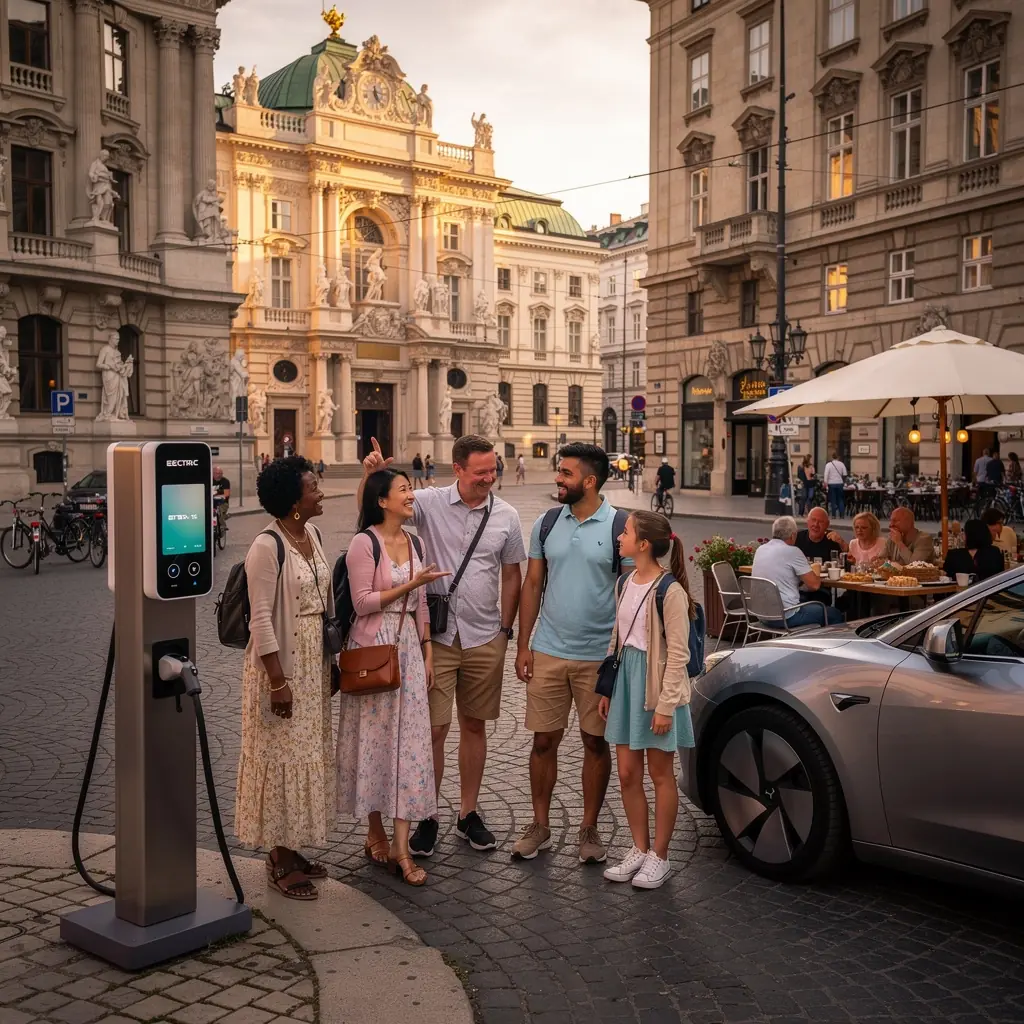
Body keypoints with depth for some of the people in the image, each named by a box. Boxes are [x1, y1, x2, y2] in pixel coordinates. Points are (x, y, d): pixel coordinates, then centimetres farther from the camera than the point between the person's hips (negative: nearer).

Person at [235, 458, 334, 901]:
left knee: (307, 752, 15)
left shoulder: (312, 533, 6)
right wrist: (277, 680, -21)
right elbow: (261, 618, -20)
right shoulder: (267, 546, -18)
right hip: (281, 661, -8)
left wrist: (330, 658, 15)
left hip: (314, 657, 9)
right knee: (282, 753, 1)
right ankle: (279, 861, 14)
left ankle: (292, 849, 28)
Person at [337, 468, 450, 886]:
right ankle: (376, 834, 21)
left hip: (408, 647, 6)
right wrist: (411, 583, -15)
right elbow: (363, 602, -14)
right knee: (374, 738, 4)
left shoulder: (412, 542, 11)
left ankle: (400, 848, 5)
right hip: (373, 648, -6)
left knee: (409, 739, 1)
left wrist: (427, 651, 11)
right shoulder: (364, 543, -9)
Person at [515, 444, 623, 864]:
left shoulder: (619, 526, -7)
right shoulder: (546, 524, 4)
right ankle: (540, 826, 22)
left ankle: (589, 829, 23)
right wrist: (523, 645, 4)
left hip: (599, 656, -3)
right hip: (548, 652, 3)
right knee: (544, 740, 7)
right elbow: (532, 585, 9)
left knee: (596, 742, 8)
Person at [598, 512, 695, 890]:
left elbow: (678, 653, -15)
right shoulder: (626, 584, 8)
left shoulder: (670, 591, -16)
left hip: (656, 685, -7)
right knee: (627, 774, 10)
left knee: (660, 774, 6)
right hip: (626, 678, 7)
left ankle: (659, 857, 18)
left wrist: (665, 705, -17)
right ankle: (639, 849, 24)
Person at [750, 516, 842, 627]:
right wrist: (816, 573, 8)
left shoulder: (760, 550, 7)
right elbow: (814, 585, -12)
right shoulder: (792, 551, -14)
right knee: (834, 614, 13)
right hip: (787, 616, -8)